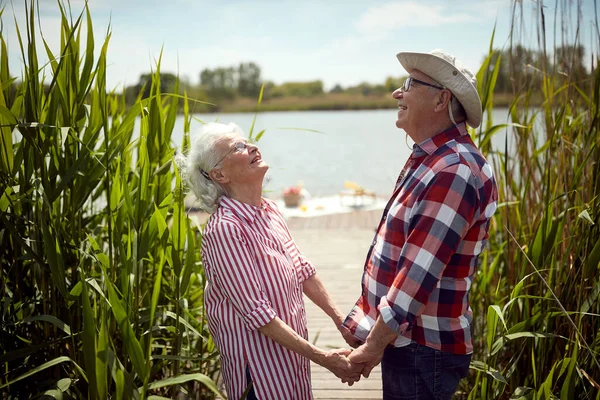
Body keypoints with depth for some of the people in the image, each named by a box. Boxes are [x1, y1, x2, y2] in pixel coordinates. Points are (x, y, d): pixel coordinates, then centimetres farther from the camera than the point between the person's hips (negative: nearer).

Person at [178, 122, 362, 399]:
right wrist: (323, 358, -22)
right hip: (260, 360, -8)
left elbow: (302, 270, 12)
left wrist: (339, 319, 9)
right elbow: (257, 313, -23)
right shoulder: (225, 228, -22)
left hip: (291, 349, 8)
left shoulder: (269, 210, 4)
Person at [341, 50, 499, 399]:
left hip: (424, 349, -9)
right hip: (407, 337, 9)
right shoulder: (429, 160, 10)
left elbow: (420, 275, -26)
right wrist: (373, 330, 15)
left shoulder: (454, 172, -23)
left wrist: (375, 345, -19)